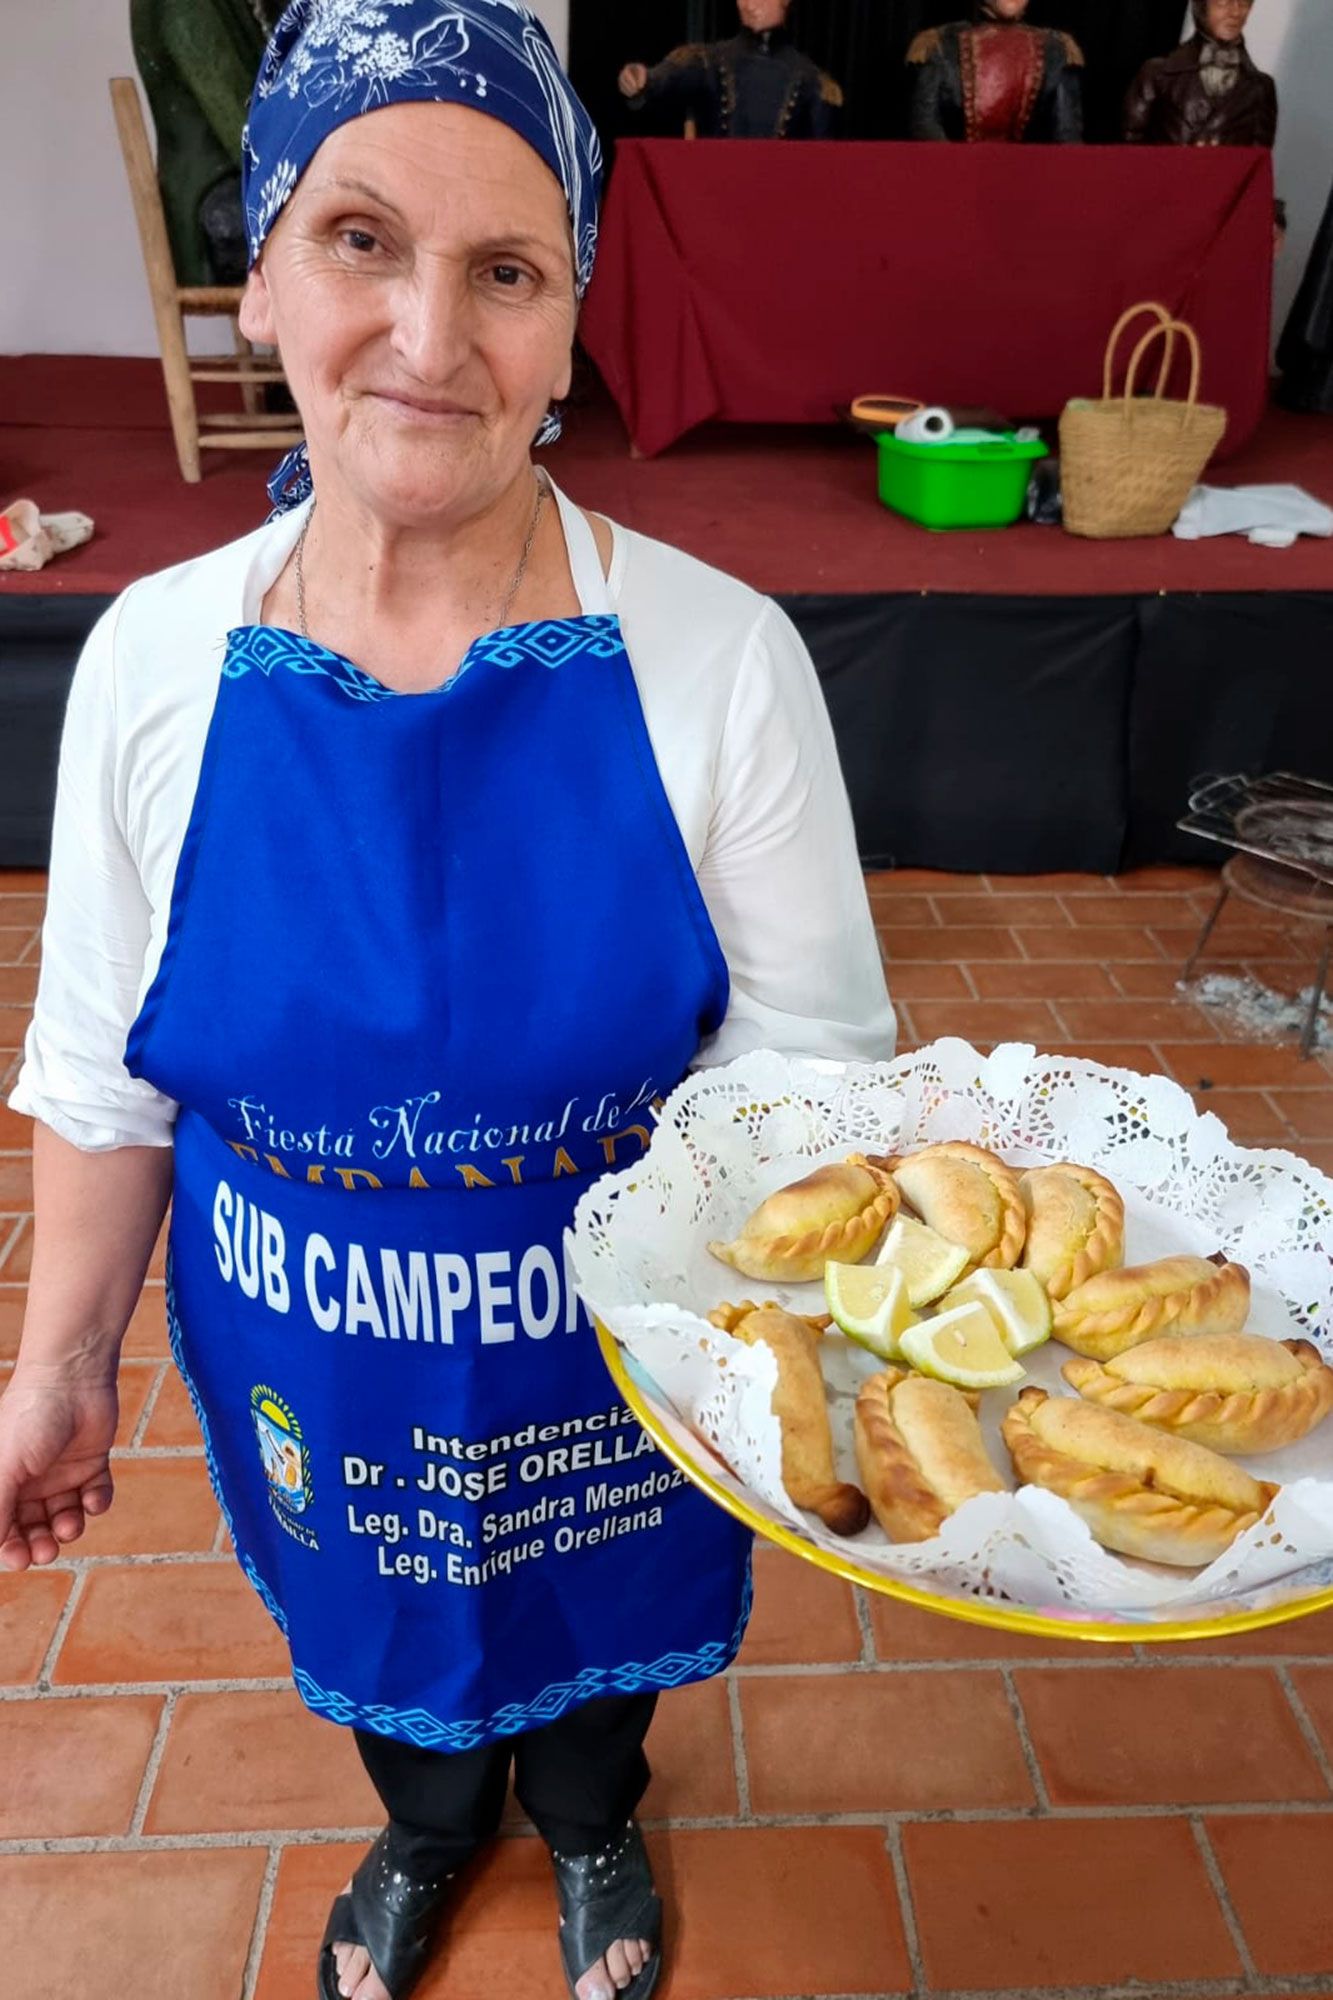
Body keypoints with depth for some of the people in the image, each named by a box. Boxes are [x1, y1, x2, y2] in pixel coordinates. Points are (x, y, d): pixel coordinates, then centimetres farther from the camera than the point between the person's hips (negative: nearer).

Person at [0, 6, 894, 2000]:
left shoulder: (720, 656, -20)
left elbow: (813, 1064, -14)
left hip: (623, 1353, -1)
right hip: (313, 1364, 2)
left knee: (598, 1614, 29)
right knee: (377, 1625, 30)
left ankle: (586, 1821, 68)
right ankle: (428, 1825, 69)